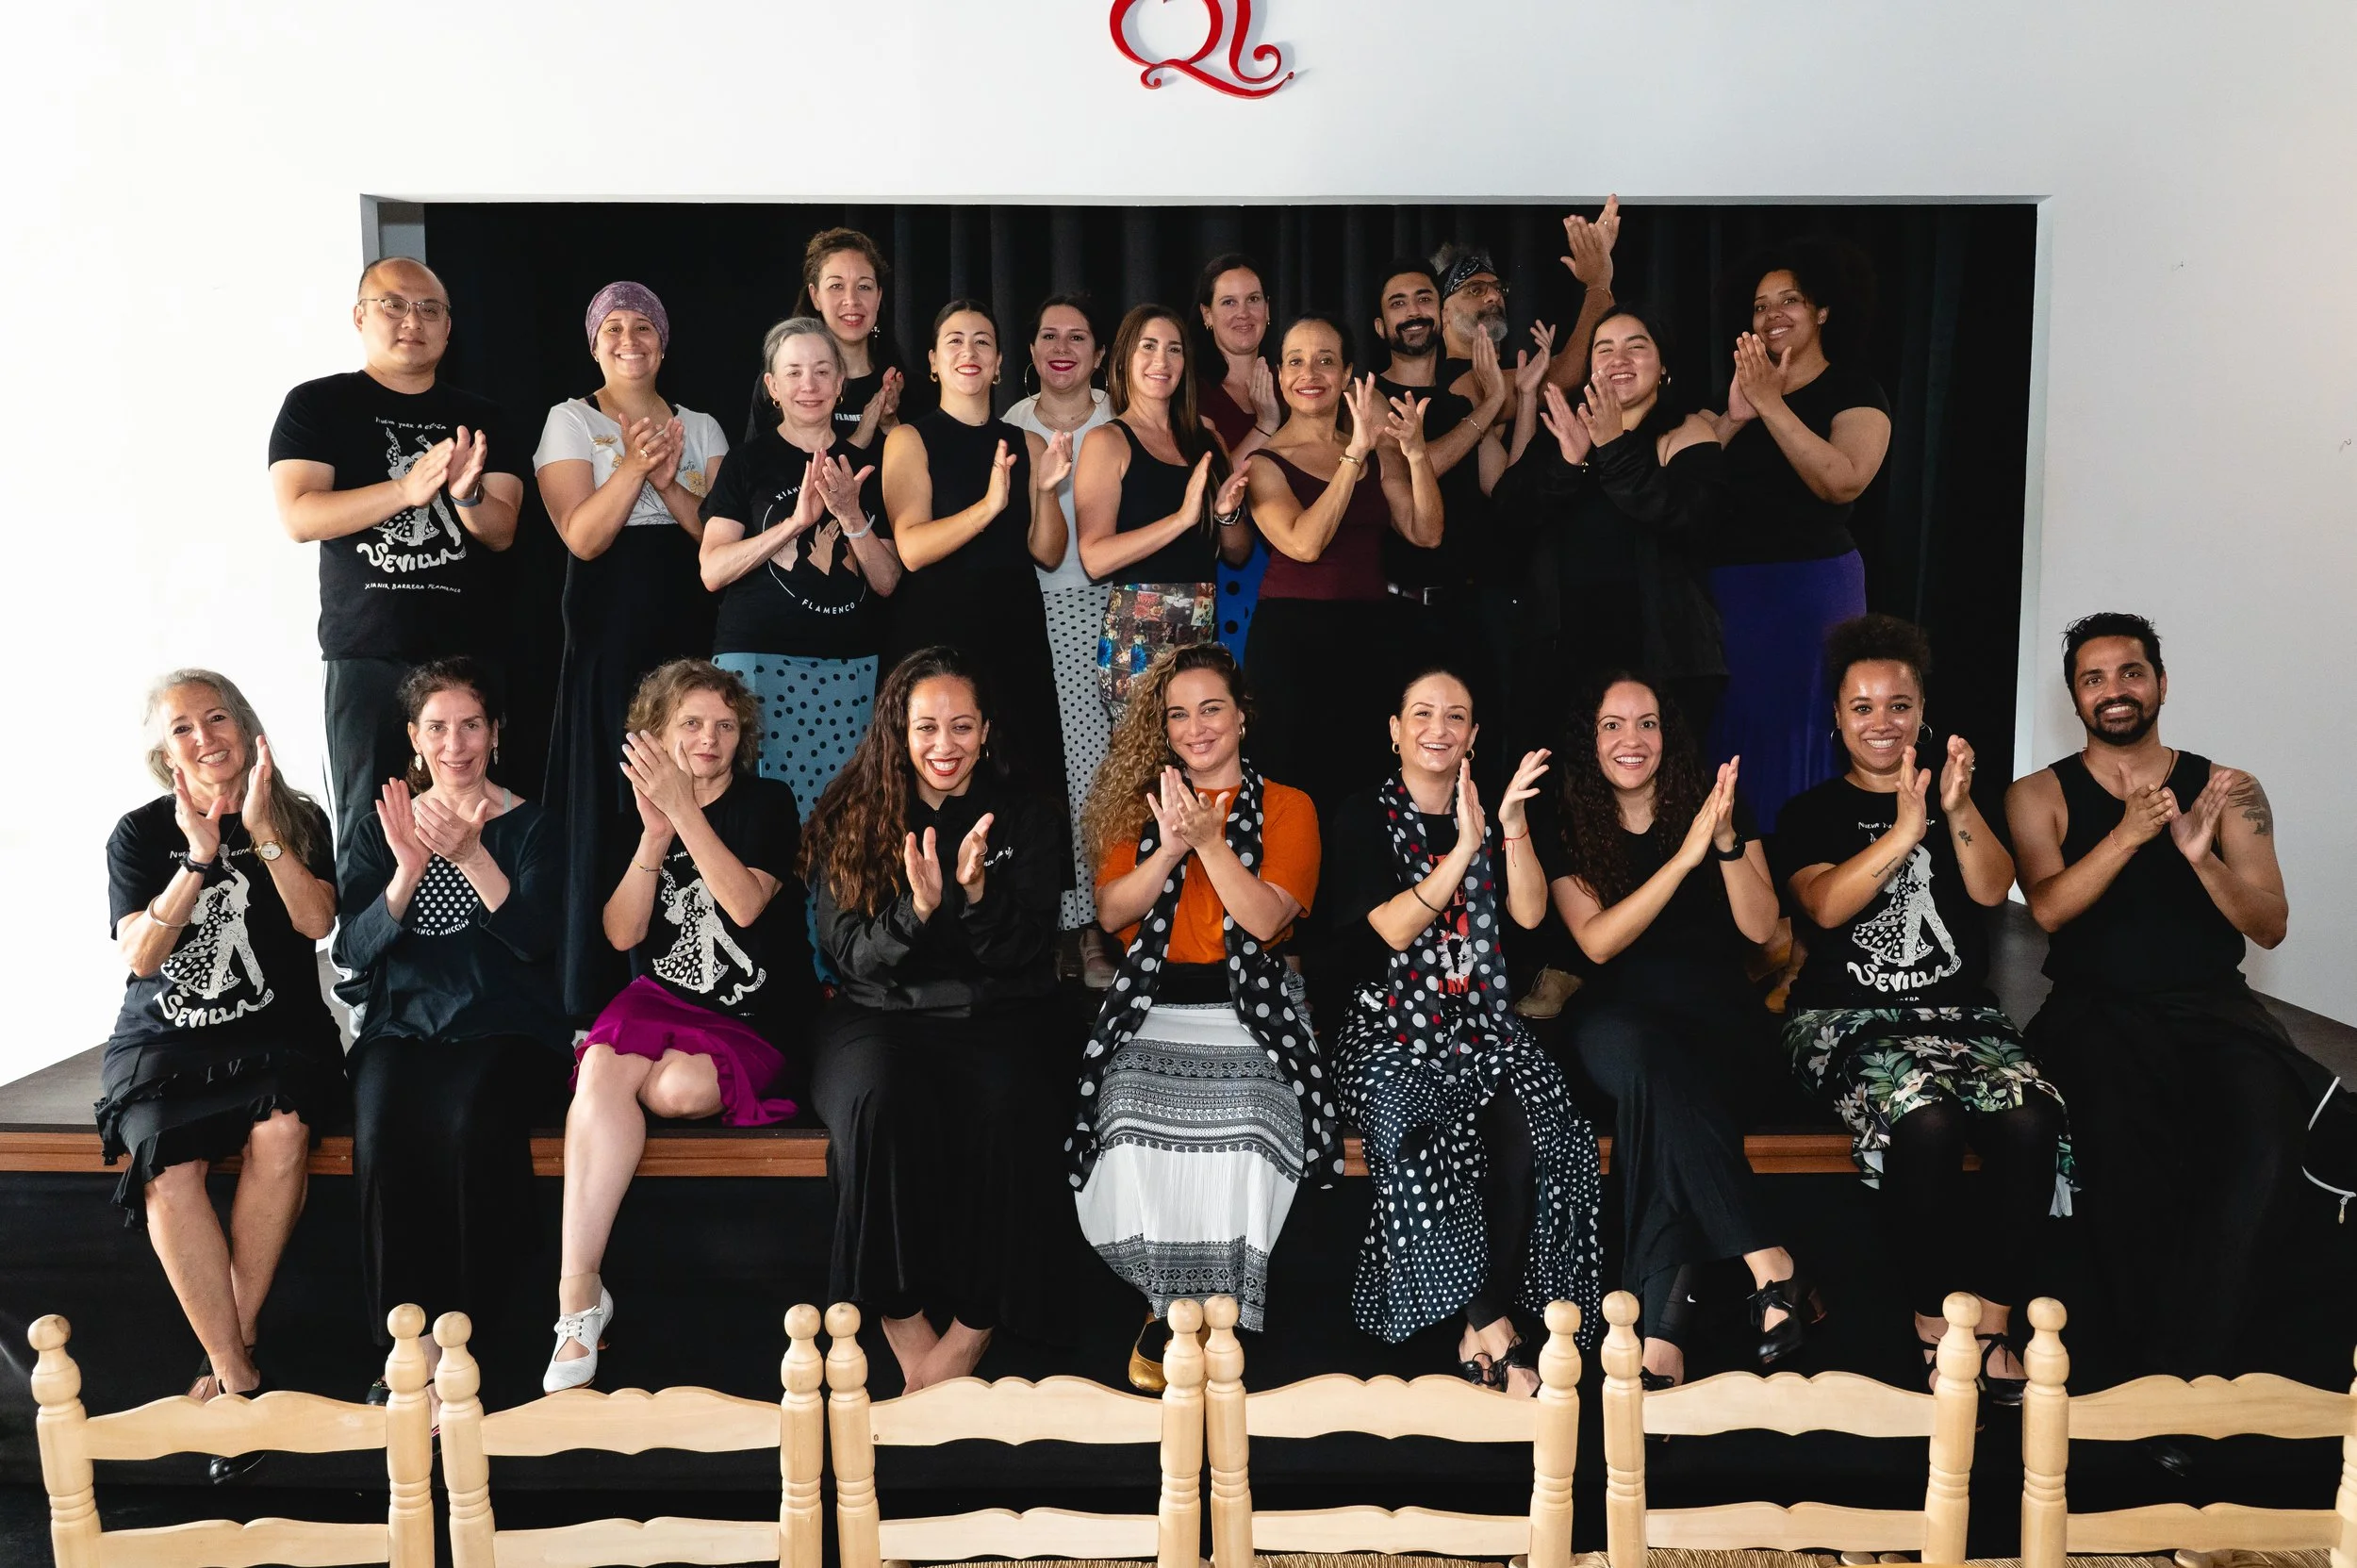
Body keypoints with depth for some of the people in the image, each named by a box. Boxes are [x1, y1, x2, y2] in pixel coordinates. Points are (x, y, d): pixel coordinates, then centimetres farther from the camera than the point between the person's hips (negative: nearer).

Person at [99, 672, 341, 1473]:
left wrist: (261, 832, -14)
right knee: (167, 1164, -29)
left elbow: (316, 922, -7)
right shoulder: (141, 834, 7)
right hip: (164, 1041, 1)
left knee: (281, 1129, -33)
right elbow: (141, 957, -3)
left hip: (277, 1032, 0)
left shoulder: (299, 820, 7)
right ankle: (238, 1375, -20)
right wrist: (197, 859, -14)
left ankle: (232, 1343, -17)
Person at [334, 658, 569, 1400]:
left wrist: (470, 855, -23)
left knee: (471, 1126, -34)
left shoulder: (529, 826, 6)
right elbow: (353, 950, 2)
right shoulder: (383, 827, 14)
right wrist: (407, 872, -15)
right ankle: (408, 1340, -19)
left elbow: (535, 940, -10)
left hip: (505, 1028, -2)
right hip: (403, 1026, 2)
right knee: (383, 1135, -30)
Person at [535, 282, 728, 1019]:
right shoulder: (571, 421, 4)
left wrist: (667, 483, -15)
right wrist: (633, 465, -20)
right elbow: (583, 536, -9)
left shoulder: (700, 427, 12)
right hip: (608, 637, -3)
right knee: (610, 807, -3)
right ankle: (600, 990, 7)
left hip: (691, 633, 3)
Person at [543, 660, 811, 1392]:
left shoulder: (767, 804, 2)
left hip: (752, 1022, -2)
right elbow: (622, 934, -1)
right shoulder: (635, 813, 11)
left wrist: (685, 811, -22)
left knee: (679, 1088, -34)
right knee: (602, 1069, -31)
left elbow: (745, 904, -15)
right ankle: (578, 1292, -29)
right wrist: (655, 836, -14)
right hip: (659, 1001, 2)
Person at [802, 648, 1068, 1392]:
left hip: (995, 1017, 0)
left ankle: (973, 1331, -23)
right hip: (880, 1016, 0)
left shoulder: (1028, 820, 9)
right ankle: (904, 1325, -22)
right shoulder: (848, 819, 8)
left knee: (1008, 1111, -33)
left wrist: (978, 894, -19)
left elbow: (1028, 955, 0)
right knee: (881, 1100, -34)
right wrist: (917, 909, -20)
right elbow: (850, 955, 0)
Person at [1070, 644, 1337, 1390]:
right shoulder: (1139, 801, 17)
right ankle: (1174, 1301, -6)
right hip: (1150, 1012, 2)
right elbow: (1110, 911, 5)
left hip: (1247, 1011, -1)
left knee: (1243, 1131, -32)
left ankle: (1184, 1314, -12)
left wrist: (1210, 840, -15)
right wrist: (1168, 851, -11)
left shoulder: (1286, 807, 10)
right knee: (1131, 1131, -29)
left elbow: (1266, 918, -4)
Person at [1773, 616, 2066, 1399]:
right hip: (1847, 1017, -3)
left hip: (1960, 1010, 3)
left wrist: (1958, 810, -20)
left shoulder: (1951, 795, 16)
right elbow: (1824, 905, -11)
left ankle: (1991, 1322, -16)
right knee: (1925, 1119, -33)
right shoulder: (1813, 812, 9)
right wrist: (1903, 830, -23)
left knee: (2031, 1119, -28)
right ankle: (1935, 1324, -17)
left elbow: (1991, 888, -2)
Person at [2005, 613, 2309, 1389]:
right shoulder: (2040, 795, 9)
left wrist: (2202, 856, -16)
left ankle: (2181, 1365, -21)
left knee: (2268, 1132, -31)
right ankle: (2140, 1347, -14)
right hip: (2097, 1006, -1)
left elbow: (2270, 926, 3)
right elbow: (2048, 908, -8)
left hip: (2212, 1004, 1)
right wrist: (2127, 835, -24)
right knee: (2123, 1130, -34)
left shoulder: (2230, 792, 12)